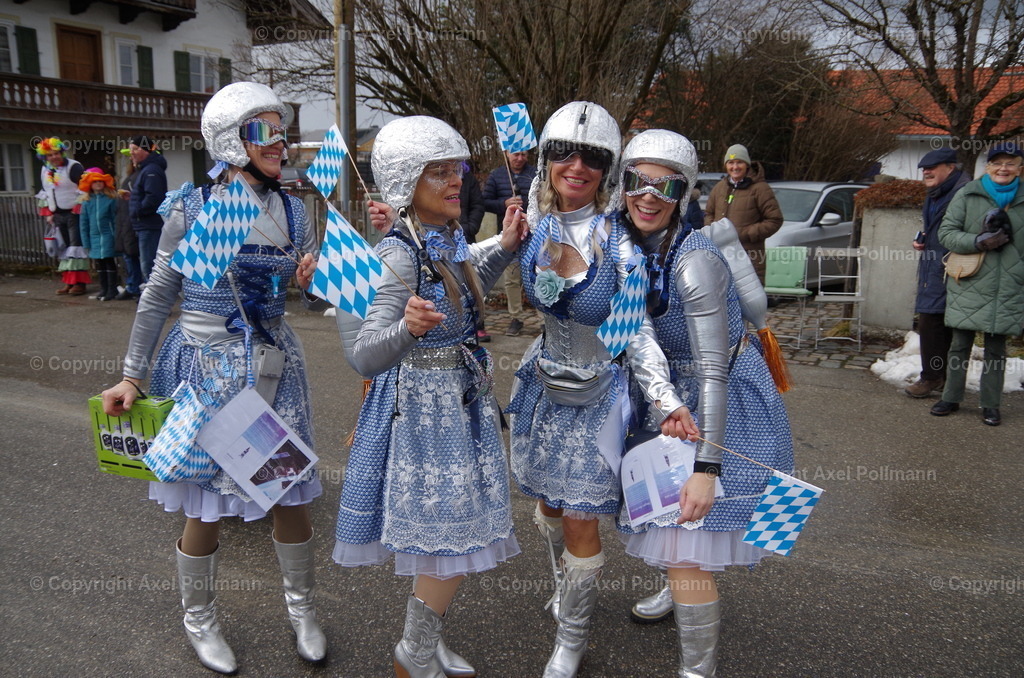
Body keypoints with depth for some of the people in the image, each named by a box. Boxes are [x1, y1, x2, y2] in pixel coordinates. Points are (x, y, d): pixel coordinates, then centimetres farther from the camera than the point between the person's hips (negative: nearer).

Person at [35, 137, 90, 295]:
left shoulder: (73, 167, -11)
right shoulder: (45, 171, 13)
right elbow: (45, 193, 21)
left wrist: (79, 210, -17)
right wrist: (48, 213, 14)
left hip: (74, 213, -8)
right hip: (58, 215, 8)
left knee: (76, 246, -9)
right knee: (65, 247, 10)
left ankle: (79, 282, -7)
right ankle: (69, 282, 15)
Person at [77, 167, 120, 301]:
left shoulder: (111, 199, -5)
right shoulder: (87, 201, 4)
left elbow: (115, 219, -4)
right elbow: (83, 223, 7)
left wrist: (116, 236, -9)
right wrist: (86, 242, 4)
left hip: (107, 235, -4)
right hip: (94, 237, 4)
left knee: (109, 262, 1)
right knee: (99, 264, 12)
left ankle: (112, 289, 9)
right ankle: (103, 289, 22)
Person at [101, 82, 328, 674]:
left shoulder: (291, 210, 2)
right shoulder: (192, 207, -7)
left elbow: (320, 283, 10)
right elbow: (159, 294, -1)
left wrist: (315, 277, -14)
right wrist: (133, 376, 0)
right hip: (206, 368, -3)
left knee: (291, 494, 8)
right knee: (207, 505, 7)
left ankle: (302, 608, 31)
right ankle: (200, 618, 33)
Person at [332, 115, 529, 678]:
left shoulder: (449, 237, 1)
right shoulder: (401, 253, -24)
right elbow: (363, 355, -30)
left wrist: (503, 248, 8)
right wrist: (407, 329, -51)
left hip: (459, 399, 8)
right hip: (422, 404, -8)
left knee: (455, 534, 19)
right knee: (454, 537, 3)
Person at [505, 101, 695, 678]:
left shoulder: (618, 237, -15)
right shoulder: (533, 225, -6)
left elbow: (637, 329, -14)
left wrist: (667, 400, -25)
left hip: (598, 393, -3)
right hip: (543, 386, 4)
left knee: (581, 523, 1)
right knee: (549, 504, 19)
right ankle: (567, 586, 50)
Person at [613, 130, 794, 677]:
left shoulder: (695, 261, -28)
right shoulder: (630, 245, -5)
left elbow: (712, 370, -31)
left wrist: (706, 468, -34)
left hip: (722, 406, -8)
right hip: (675, 397, 8)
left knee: (685, 547, -7)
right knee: (666, 523, 26)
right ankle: (676, 596, 55)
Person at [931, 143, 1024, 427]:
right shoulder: (967, 196, 1)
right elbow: (946, 232, -2)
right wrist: (978, 242, -16)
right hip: (968, 285, -1)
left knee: (996, 349, 7)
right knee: (960, 345, 5)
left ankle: (991, 405, 16)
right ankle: (951, 398, 16)